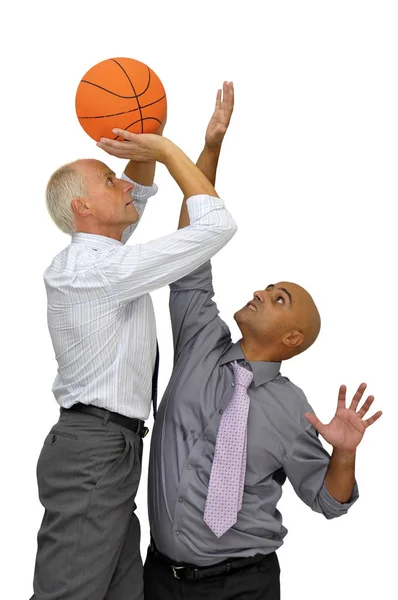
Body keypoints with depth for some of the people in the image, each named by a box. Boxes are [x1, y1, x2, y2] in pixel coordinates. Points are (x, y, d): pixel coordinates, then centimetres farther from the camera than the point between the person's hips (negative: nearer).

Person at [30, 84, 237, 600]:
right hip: (95, 450, -10)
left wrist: (144, 154, 7)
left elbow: (139, 194, 26)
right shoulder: (103, 268, -15)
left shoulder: (78, 259, 14)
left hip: (109, 447, 10)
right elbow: (216, 225, -16)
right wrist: (166, 148, -8)